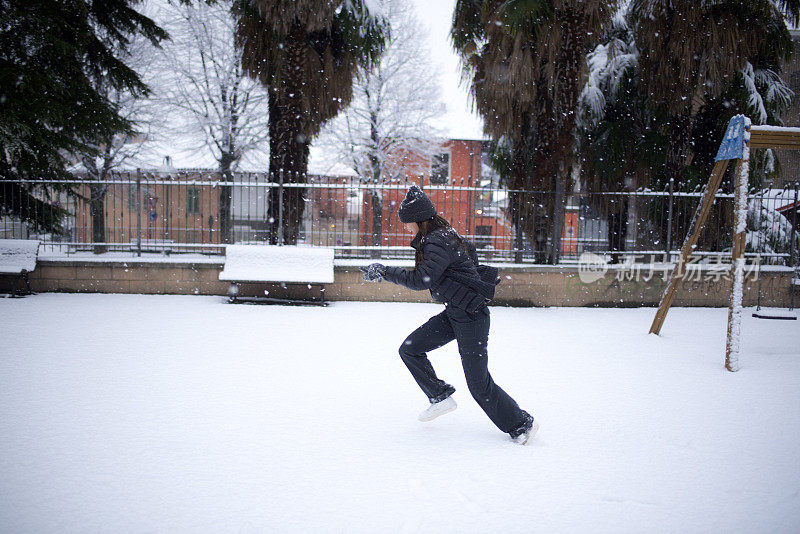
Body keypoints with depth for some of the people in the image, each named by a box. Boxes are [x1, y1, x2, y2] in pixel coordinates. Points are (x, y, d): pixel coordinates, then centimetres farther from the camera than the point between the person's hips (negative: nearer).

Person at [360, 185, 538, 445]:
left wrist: (385, 272, -20)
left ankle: (522, 424, 13)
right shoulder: (436, 238, 10)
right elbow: (469, 249, 25)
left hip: (471, 316, -10)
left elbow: (422, 279, -27)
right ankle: (441, 397, 14)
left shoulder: (438, 242, -20)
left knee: (478, 383, -4)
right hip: (453, 314, 10)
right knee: (409, 349, 4)